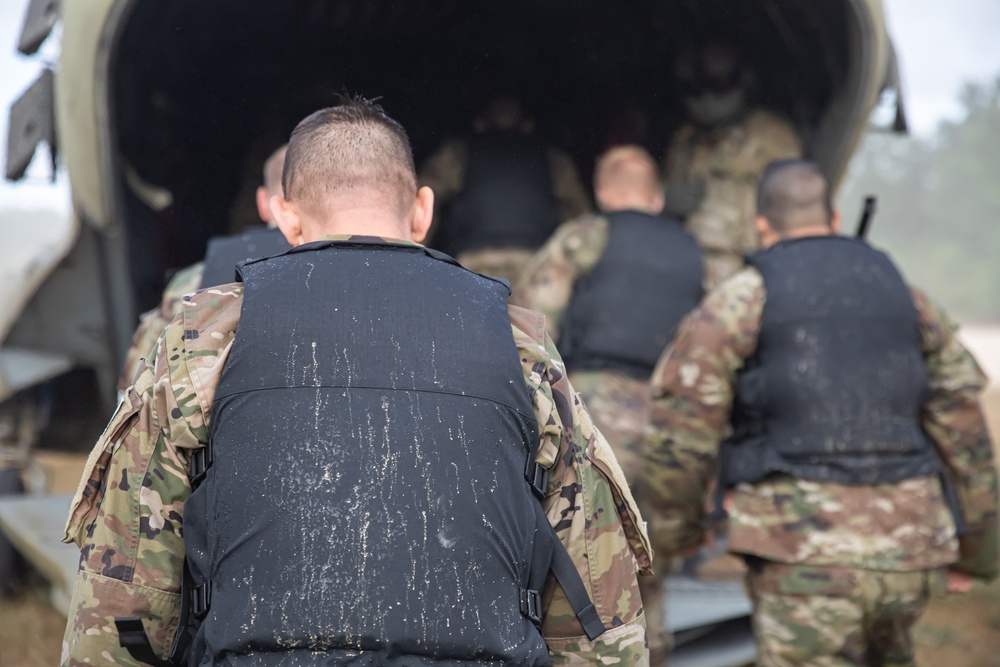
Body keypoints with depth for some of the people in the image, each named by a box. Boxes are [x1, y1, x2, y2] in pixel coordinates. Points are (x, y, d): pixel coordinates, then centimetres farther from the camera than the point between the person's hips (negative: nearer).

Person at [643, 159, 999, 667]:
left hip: (806, 551, -5)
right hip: (902, 550, 5)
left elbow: (680, 428, -4)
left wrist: (672, 526, 13)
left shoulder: (742, 300, -1)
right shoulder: (905, 297, 13)